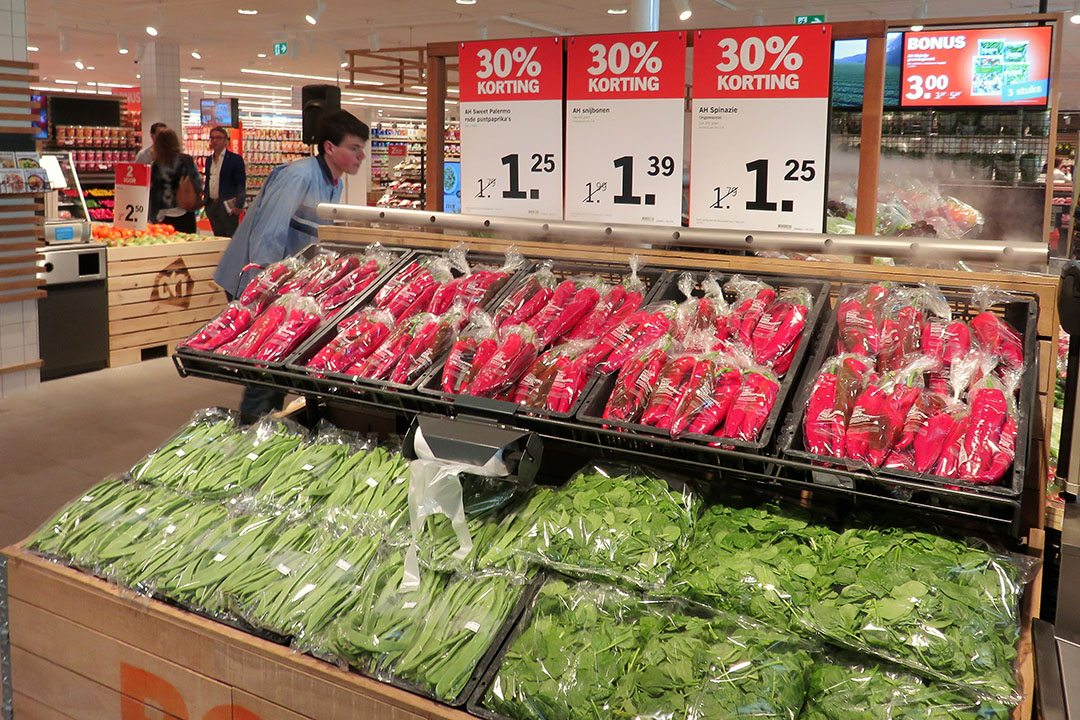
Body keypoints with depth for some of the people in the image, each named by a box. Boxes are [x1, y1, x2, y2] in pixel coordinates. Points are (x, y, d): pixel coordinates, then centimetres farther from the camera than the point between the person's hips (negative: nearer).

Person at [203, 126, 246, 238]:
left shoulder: (235, 159, -4)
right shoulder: (209, 160, 16)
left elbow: (241, 185, -8)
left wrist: (238, 205, -16)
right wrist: (205, 200, 16)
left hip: (227, 206, -6)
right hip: (211, 205, 6)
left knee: (231, 237, -7)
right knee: (218, 237, 8)